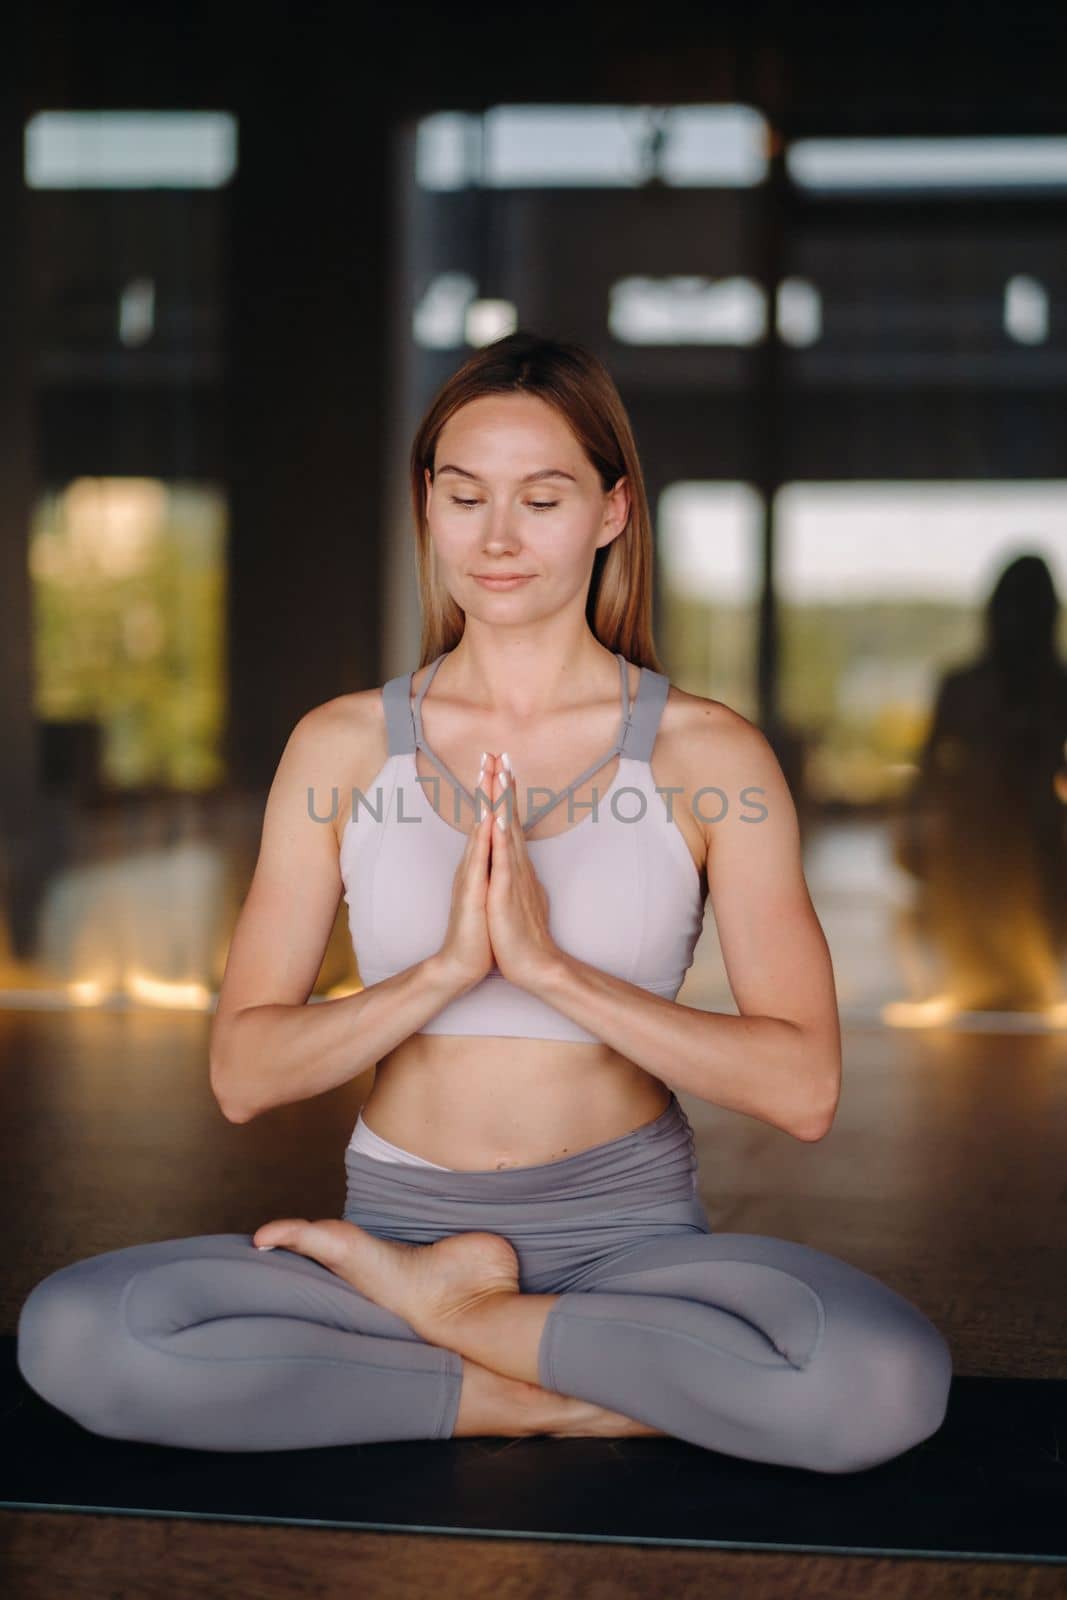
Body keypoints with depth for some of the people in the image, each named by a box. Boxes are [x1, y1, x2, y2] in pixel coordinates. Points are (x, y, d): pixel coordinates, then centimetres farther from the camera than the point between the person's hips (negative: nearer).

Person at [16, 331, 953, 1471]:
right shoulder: (341, 746, 4)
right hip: (399, 1217, 1)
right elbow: (242, 1074, -1)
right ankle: (557, 1394, -12)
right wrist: (446, 967, -16)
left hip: (630, 1236, -1)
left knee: (889, 1380, -32)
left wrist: (549, 964, -19)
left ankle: (436, 1307, -10)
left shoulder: (711, 755, -1)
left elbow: (803, 1089, -9)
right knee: (69, 1333, -25)